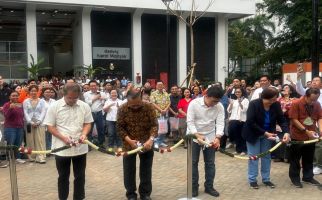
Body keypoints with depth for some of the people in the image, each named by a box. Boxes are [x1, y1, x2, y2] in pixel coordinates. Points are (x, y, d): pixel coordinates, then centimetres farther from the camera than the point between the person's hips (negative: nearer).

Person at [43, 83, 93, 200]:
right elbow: (50, 126, -6)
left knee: (80, 176, 12)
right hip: (61, 148, -2)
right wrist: (63, 138, -19)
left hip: (80, 148, 2)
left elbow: (88, 123, 6)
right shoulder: (55, 106, -7)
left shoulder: (84, 106, -1)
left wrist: (84, 134, -15)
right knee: (63, 176, 13)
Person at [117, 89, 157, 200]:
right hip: (129, 144, 0)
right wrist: (129, 140, -22)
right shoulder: (122, 109, -12)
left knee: (146, 170, 11)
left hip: (146, 143, 0)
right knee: (129, 171, 8)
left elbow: (154, 125, -15)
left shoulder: (149, 107, -14)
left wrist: (151, 139, -31)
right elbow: (120, 127, -10)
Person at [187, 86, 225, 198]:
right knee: (193, 162, 4)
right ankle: (194, 187, 17)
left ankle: (209, 187, 21)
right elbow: (190, 121, -21)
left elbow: (220, 123, -16)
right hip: (194, 135, -2)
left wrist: (217, 137, -32)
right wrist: (198, 135, -32)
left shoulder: (219, 106, -12)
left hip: (210, 137, 3)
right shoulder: (194, 103, -20)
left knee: (210, 163, 8)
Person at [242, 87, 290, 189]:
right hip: (253, 134, -4)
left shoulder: (276, 105, -14)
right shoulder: (254, 104, -27)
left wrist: (286, 132, -28)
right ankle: (252, 180, 14)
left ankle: (266, 179, 24)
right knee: (254, 156, 3)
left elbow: (281, 120, -9)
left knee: (267, 156, 12)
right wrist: (265, 133, -30)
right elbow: (250, 123, -28)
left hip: (268, 133, 4)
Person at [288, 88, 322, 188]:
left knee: (309, 158, 15)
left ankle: (308, 177, 29)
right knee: (295, 159, 5)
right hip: (297, 136, -5)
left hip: (311, 136, 5)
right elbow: (294, 120, -16)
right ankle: (295, 178, 17)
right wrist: (306, 131, -19)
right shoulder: (296, 103, -16)